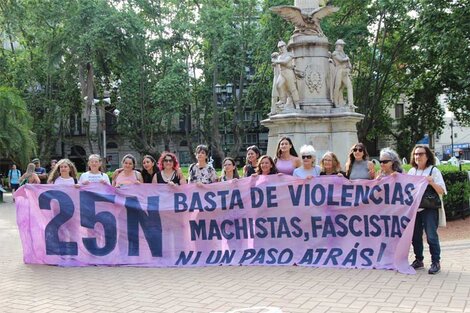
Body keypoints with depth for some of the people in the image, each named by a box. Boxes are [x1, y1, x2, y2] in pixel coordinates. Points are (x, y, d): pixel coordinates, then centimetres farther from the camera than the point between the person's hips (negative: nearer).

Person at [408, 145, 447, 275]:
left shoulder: (434, 171, -3)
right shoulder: (411, 171, 11)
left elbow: (441, 191, -7)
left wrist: (432, 183, -24)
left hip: (429, 209, -5)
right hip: (414, 208, 5)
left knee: (431, 236, -6)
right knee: (415, 236, 10)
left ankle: (435, 262, 5)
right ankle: (418, 260, 23)